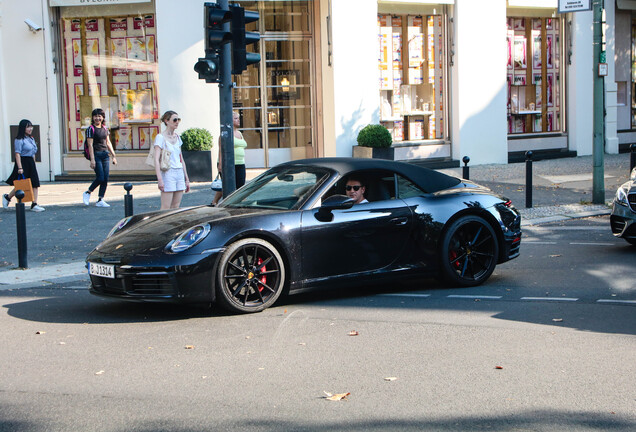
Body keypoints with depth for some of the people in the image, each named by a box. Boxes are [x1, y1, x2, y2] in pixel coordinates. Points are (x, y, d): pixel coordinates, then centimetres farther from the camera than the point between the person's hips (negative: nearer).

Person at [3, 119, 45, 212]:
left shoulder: (31, 139, 15)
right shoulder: (19, 140, -11)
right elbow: (17, 154, -17)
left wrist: (33, 165, 17)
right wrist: (20, 167, -23)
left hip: (31, 163, 8)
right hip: (23, 162, -8)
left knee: (35, 184, -2)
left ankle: (34, 204, -3)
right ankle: (7, 197, 21)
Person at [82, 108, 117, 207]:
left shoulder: (105, 128, 14)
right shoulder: (90, 129, -5)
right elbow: (90, 145, -10)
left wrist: (113, 156, 15)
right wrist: (92, 159, -17)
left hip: (105, 154, 6)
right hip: (96, 154, -6)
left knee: (105, 179, 1)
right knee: (100, 178, -12)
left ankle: (100, 200, 6)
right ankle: (87, 193, 9)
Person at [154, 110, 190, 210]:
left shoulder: (177, 137, 14)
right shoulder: (160, 137, -6)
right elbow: (156, 160, -13)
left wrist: (186, 179, 17)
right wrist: (159, 179, -22)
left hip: (179, 173, 7)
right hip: (168, 173, -7)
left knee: (176, 207, 5)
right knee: (166, 208, -8)